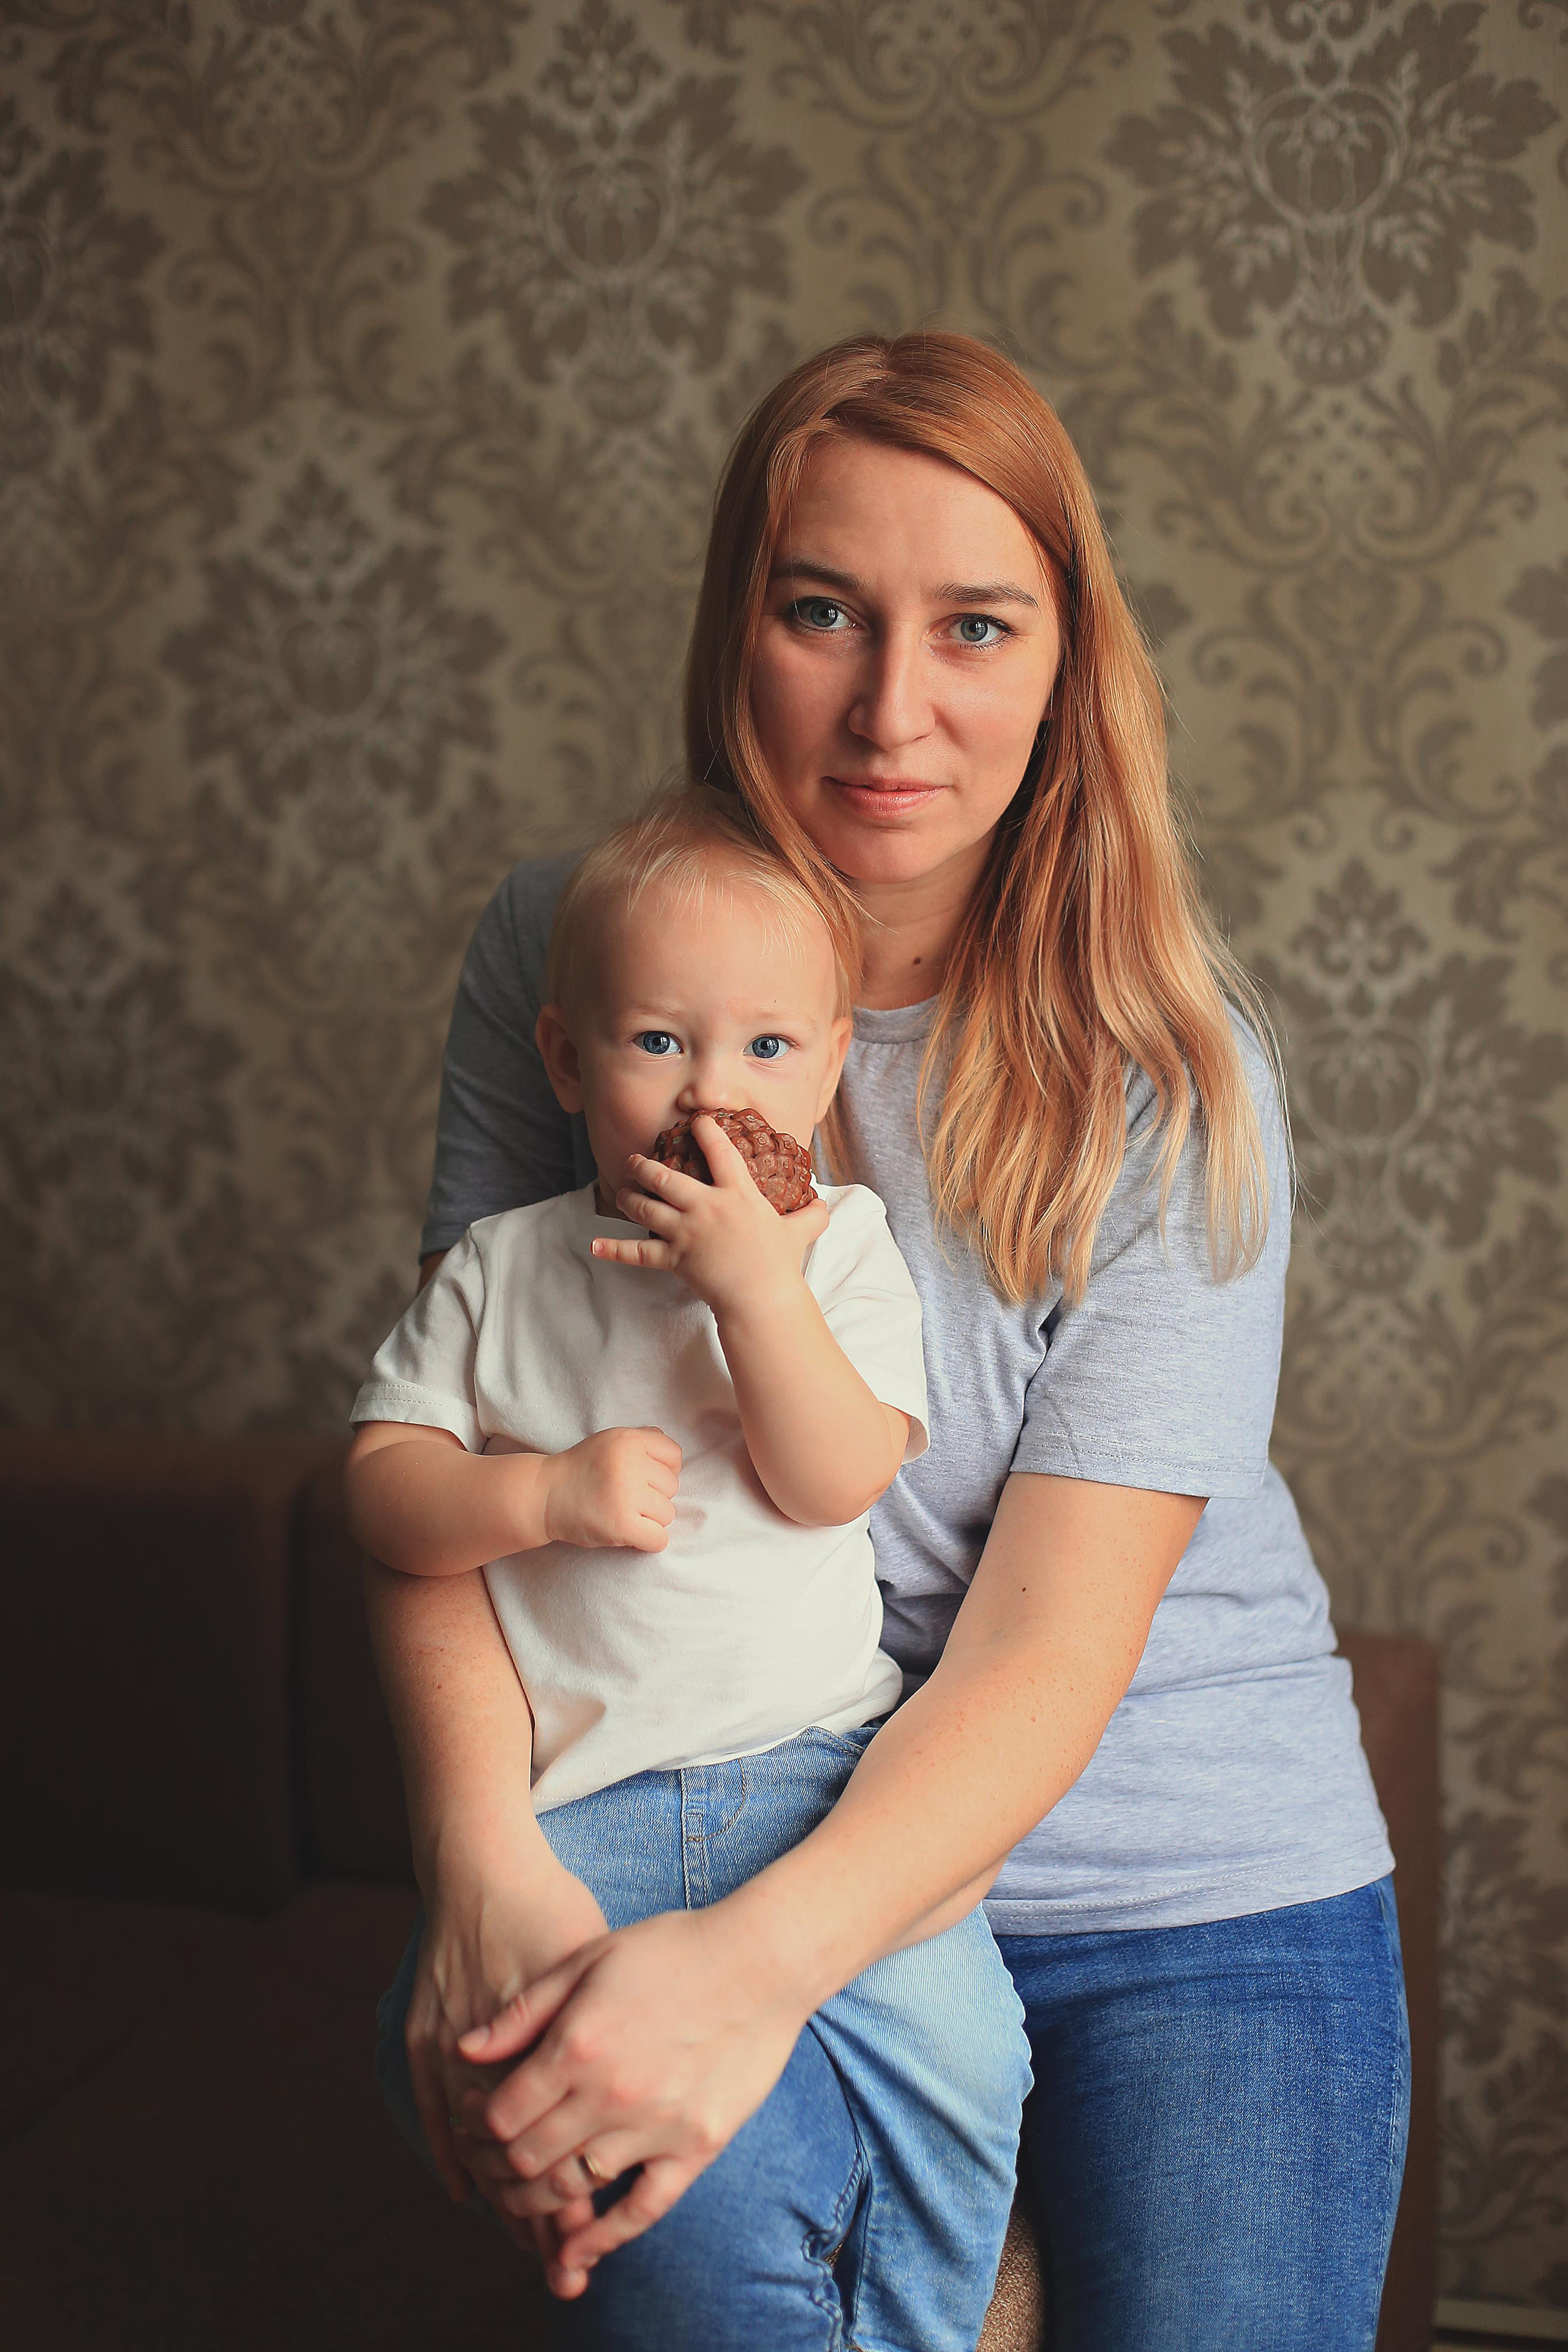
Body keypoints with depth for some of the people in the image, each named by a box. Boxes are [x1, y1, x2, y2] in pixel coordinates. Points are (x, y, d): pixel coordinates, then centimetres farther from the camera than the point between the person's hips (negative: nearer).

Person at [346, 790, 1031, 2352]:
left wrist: (757, 1283, -21)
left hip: (814, 1764, -1)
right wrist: (545, 1495, -16)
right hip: (576, 1795, 1)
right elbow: (381, 1486, 1)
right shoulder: (503, 1269, 5)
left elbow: (835, 1484, -10)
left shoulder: (842, 1245, 2)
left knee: (947, 2043, -18)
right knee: (451, 2033, -18)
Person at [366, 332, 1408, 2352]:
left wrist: (758, 1958, -33)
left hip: (1194, 1881, 0)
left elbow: (1048, 1650, -17)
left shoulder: (1169, 1079, -11)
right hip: (752, 1837, 0)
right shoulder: (569, 947, -4)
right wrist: (485, 1875, -20)